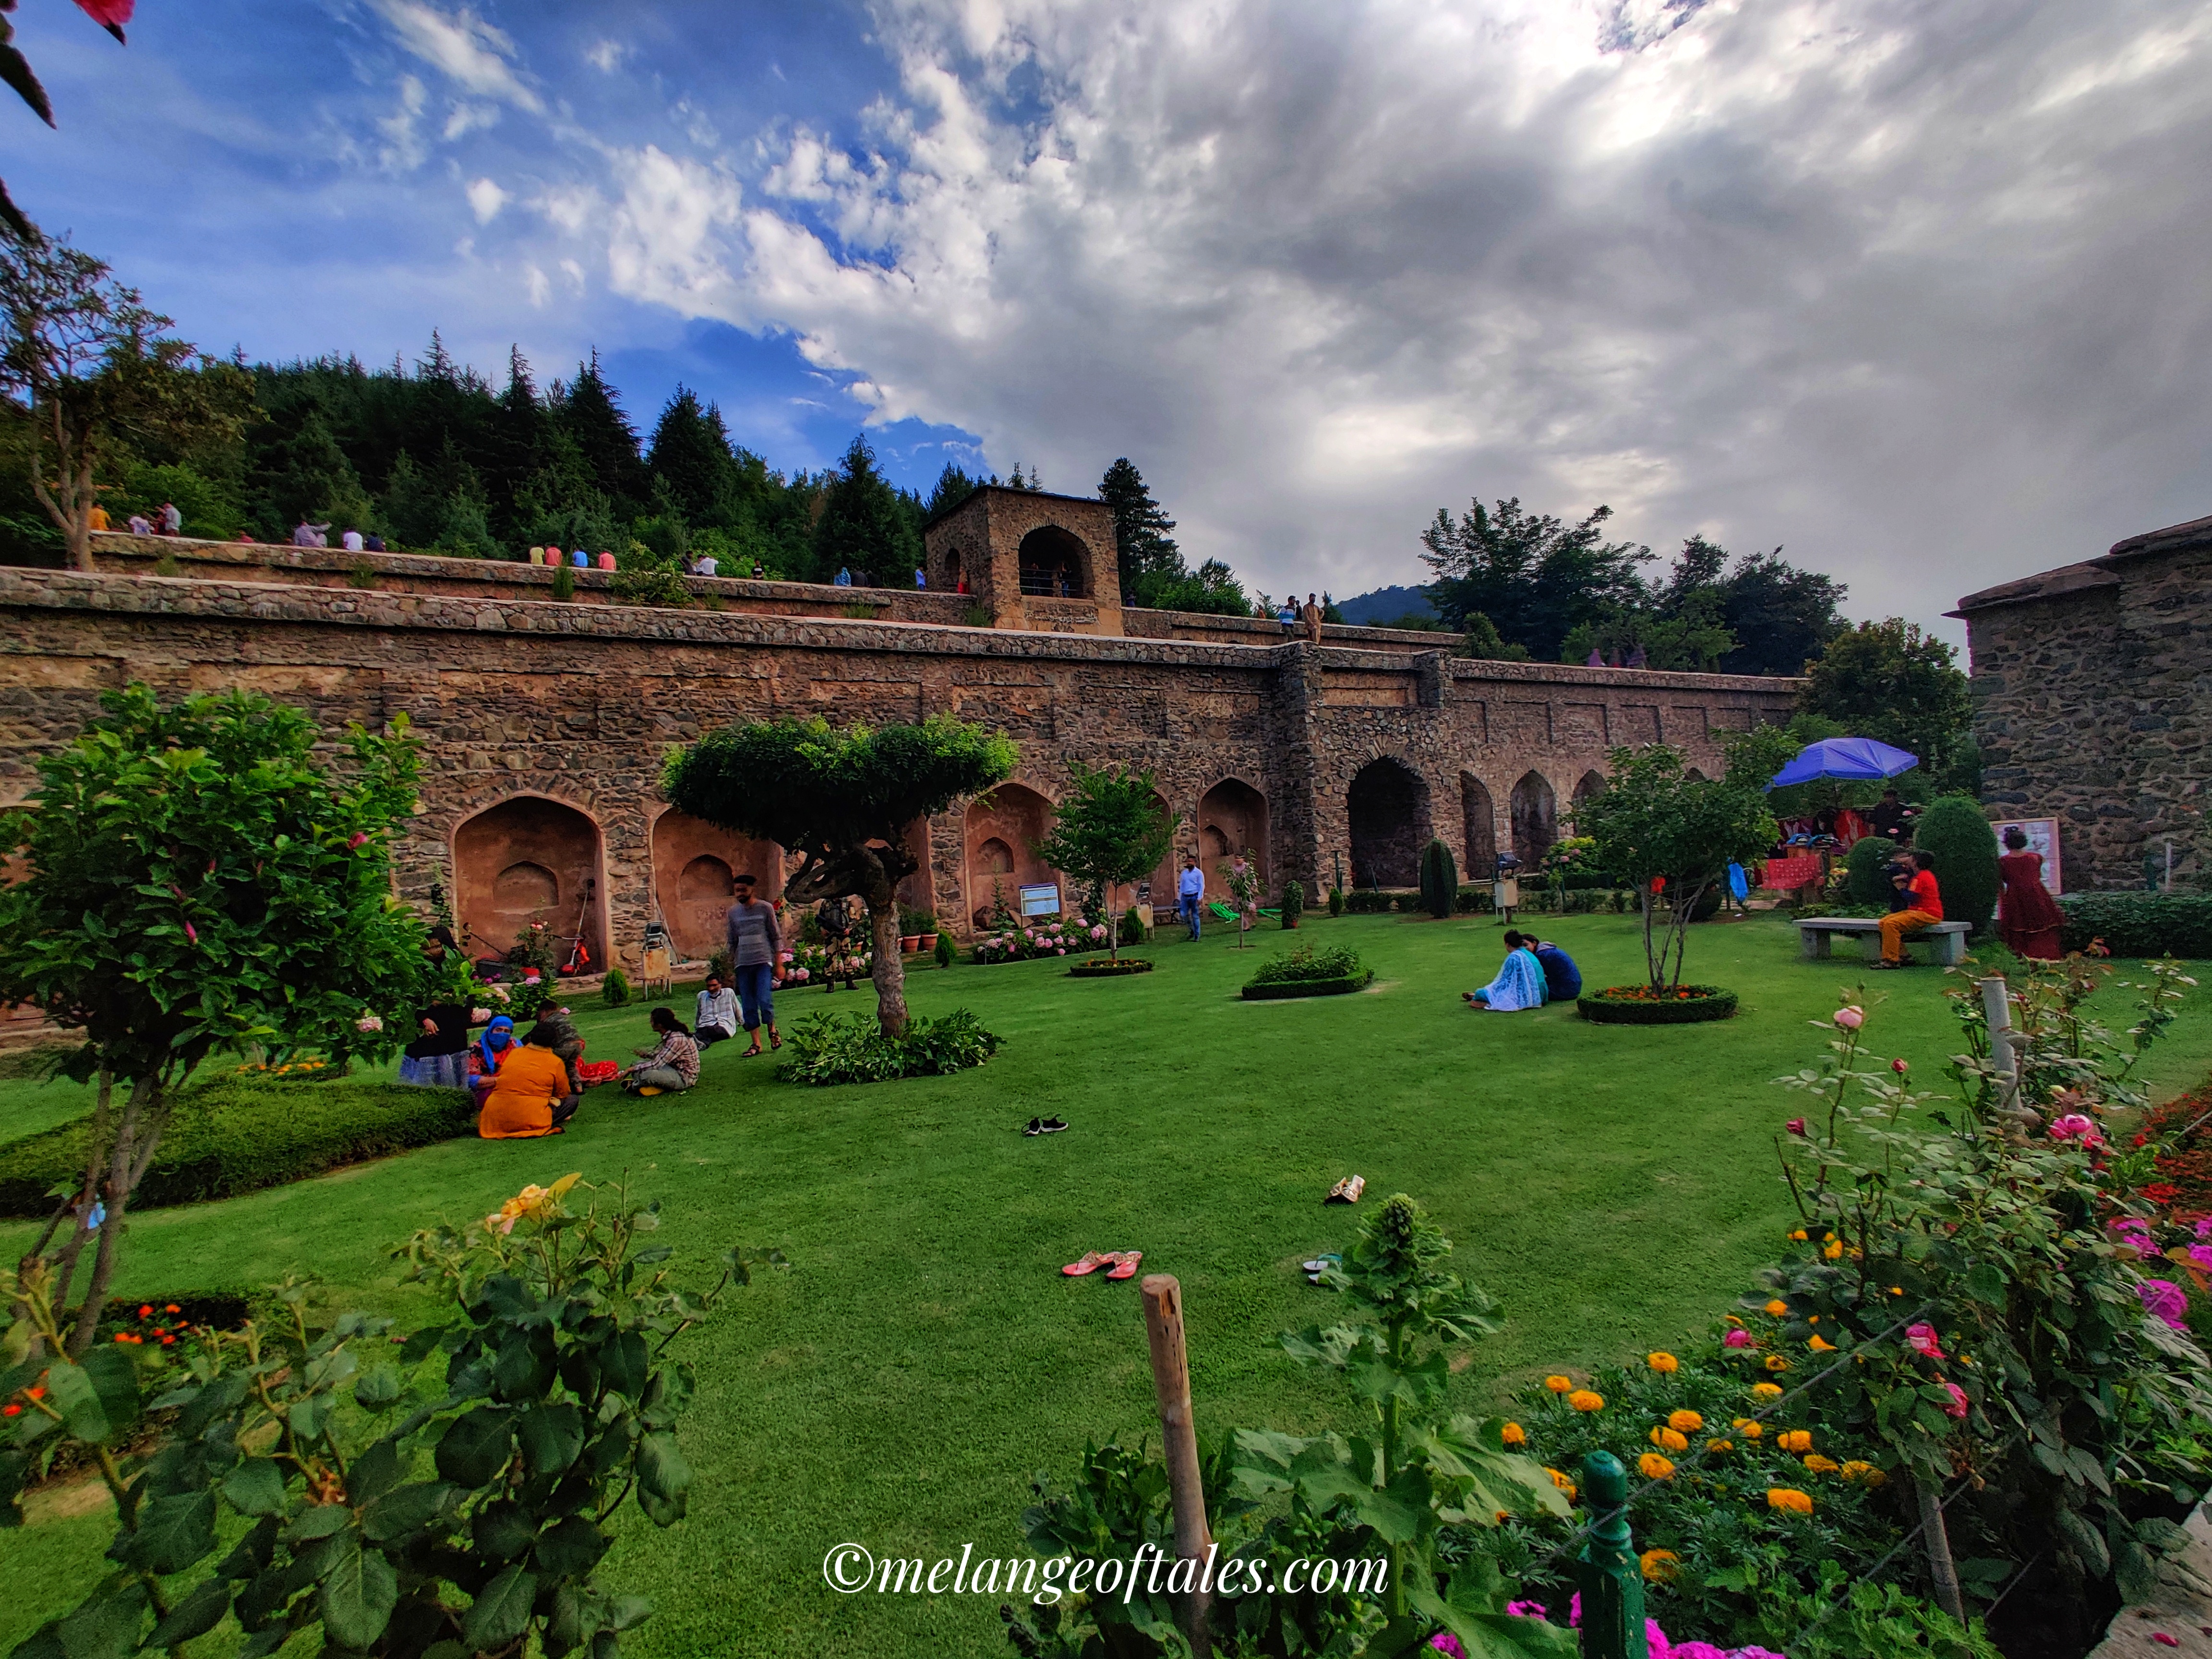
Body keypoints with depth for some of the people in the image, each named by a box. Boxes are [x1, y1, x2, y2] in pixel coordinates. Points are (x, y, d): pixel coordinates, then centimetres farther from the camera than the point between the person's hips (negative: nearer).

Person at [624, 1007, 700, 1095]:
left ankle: (634, 1086, 0)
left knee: (648, 1075, -30)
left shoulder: (676, 1039, -27)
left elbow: (657, 1064, -23)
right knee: (639, 1063, 14)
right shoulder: (669, 1035, 2)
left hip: (684, 1077, -10)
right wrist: (646, 1055, 1)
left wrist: (633, 1069, -13)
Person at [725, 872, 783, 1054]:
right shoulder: (733, 912, 11)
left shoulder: (765, 908, 0)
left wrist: (779, 964, -2)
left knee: (765, 1000, -14)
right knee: (748, 1007, 3)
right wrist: (731, 967, 15)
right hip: (743, 964, 4)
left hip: (764, 961, -4)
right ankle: (756, 1044, 11)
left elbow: (777, 937, 2)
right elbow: (732, 942, 18)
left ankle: (772, 1030, 13)